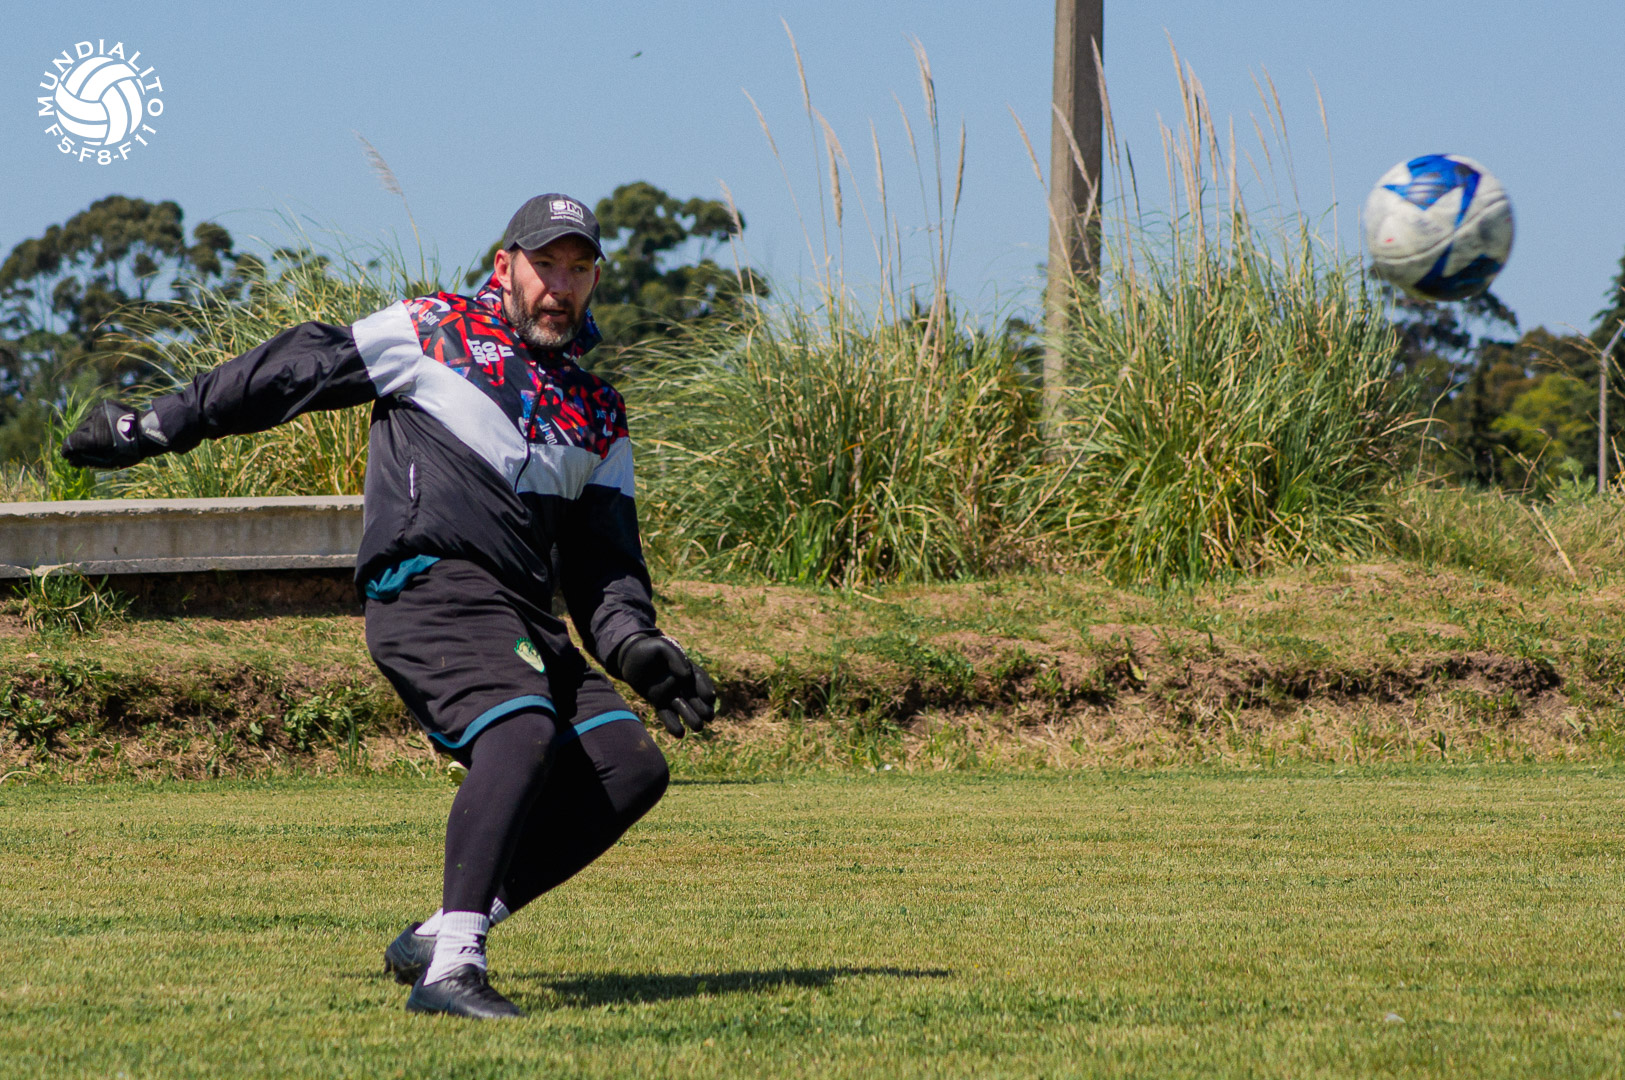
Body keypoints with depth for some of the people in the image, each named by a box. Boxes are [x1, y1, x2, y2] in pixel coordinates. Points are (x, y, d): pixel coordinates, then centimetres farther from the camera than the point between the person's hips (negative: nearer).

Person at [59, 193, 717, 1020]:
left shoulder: (601, 417, 22)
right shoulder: (433, 334, 7)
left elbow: (603, 560, 20)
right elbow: (290, 374, 9)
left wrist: (635, 648, 0)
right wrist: (156, 425, 9)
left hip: (525, 623, 7)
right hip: (428, 583, -7)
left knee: (631, 764, -7)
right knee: (526, 729, -31)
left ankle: (439, 940, -8)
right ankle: (450, 969, -42)